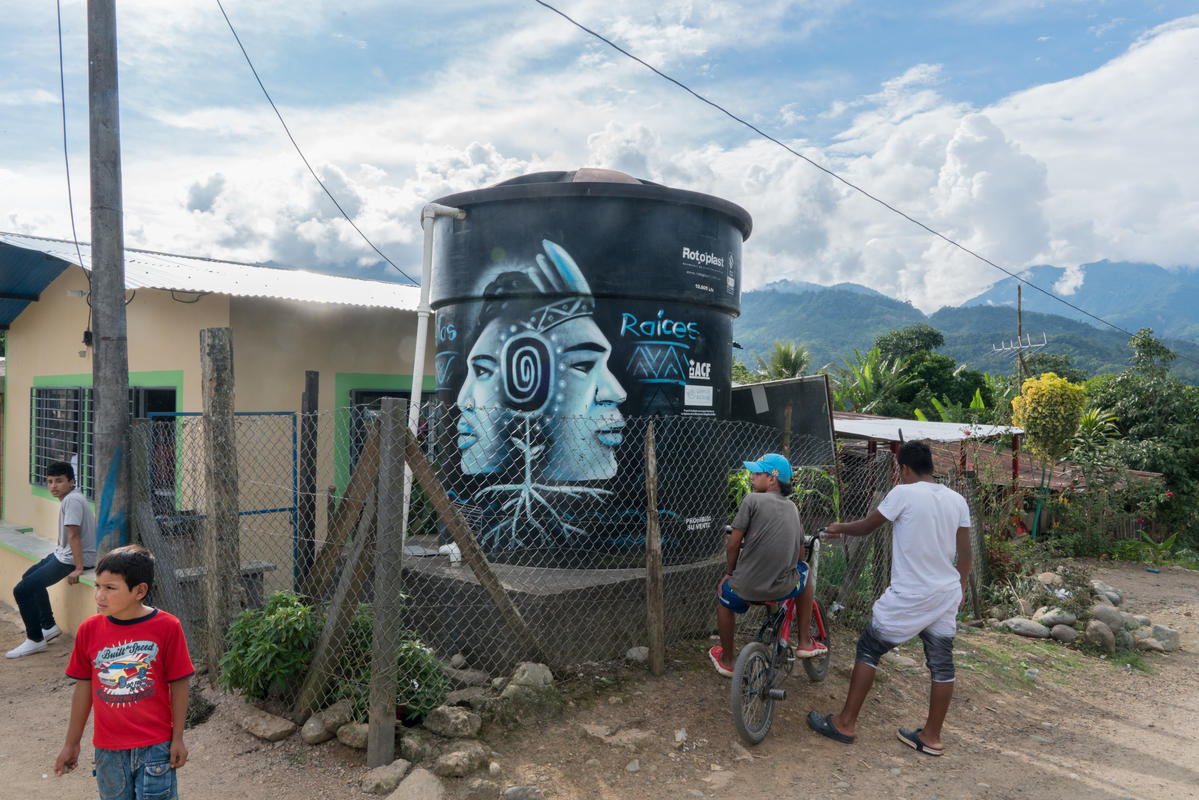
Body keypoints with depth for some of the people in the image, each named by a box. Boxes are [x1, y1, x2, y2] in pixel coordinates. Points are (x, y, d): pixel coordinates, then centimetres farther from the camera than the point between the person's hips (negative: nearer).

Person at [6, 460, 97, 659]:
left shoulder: (72, 500, -22)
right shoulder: (66, 499, 10)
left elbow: (74, 535, -26)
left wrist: (78, 569, -29)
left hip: (73, 559, -11)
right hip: (63, 554, 11)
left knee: (22, 590, -11)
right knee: (30, 577, 30)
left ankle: (35, 640, 3)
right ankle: (49, 626, 36)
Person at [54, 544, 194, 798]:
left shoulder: (167, 627, -13)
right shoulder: (90, 629, -4)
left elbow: (178, 684, -6)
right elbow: (83, 688, 7)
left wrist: (177, 739, -3)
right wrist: (71, 744, 13)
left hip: (155, 745, -3)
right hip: (108, 748, 3)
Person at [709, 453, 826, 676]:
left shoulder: (752, 500, -7)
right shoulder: (792, 507, 10)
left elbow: (733, 544, -9)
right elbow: (800, 554, 17)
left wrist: (730, 572, 9)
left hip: (746, 588, -3)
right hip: (784, 588, 3)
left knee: (724, 594, 30)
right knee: (804, 571, 35)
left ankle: (726, 661, 41)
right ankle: (805, 643, 34)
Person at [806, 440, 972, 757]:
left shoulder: (903, 493, -12)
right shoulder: (957, 500, 4)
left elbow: (866, 527, -2)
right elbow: (965, 552, 9)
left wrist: (839, 527, 16)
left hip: (908, 597, -6)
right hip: (946, 595, 6)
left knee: (869, 648, 6)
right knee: (941, 664, 12)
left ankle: (845, 723, 12)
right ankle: (931, 737, 22)